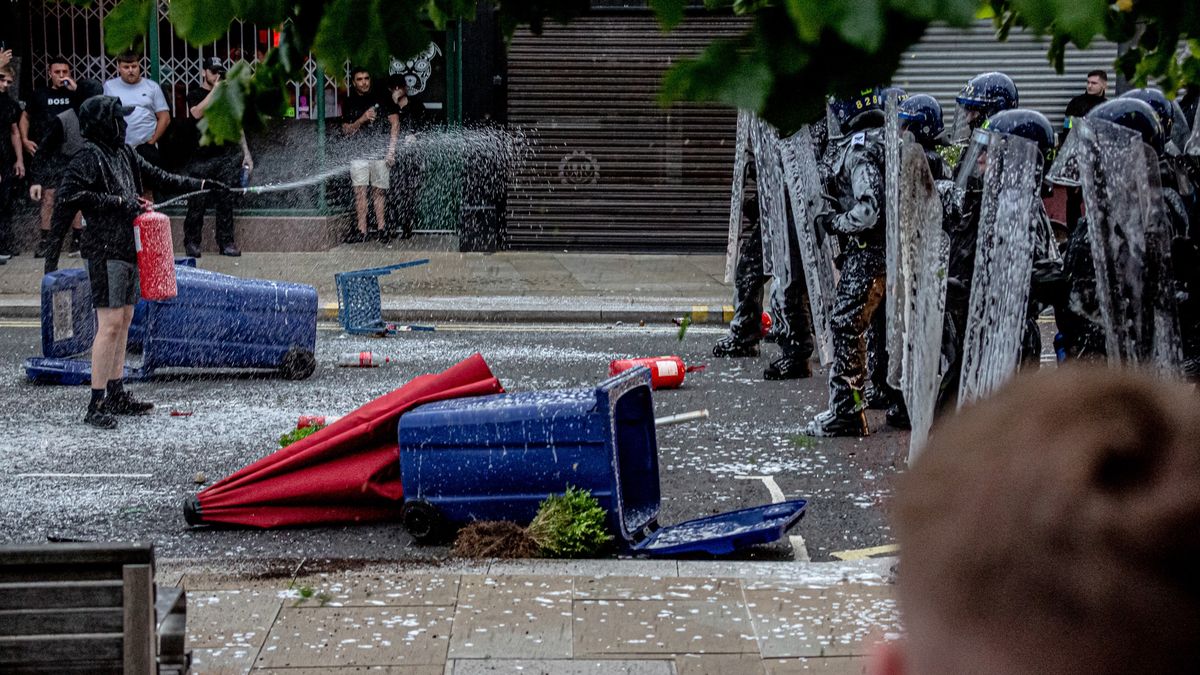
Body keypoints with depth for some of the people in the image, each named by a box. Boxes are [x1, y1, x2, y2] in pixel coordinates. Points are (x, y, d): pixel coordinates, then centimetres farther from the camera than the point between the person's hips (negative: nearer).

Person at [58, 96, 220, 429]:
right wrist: (118, 201, -19)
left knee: (124, 320, 13)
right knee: (110, 324, -12)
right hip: (105, 250, -9)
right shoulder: (89, 157, -12)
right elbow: (70, 194, -20)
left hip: (128, 248, 9)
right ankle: (97, 405, -10)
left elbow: (157, 177, 24)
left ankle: (116, 394, 21)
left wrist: (201, 185, 24)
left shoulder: (124, 152, 13)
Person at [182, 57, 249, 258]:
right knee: (197, 202, -4)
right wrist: (214, 90, -14)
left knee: (225, 202, 2)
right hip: (201, 157, -3)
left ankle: (226, 243, 5)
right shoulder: (195, 95, 6)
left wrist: (246, 153, 15)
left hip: (228, 157, 3)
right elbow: (197, 113, -17)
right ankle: (191, 243, 4)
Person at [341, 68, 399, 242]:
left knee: (379, 191, 1)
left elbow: (395, 123, 3)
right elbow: (346, 130, 6)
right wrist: (362, 119, -12)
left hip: (380, 152, -1)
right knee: (360, 191, -6)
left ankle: (381, 228, 6)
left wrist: (391, 150, -4)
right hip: (359, 153, 1)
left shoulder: (382, 98, 5)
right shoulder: (349, 103, 10)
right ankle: (361, 230, -7)